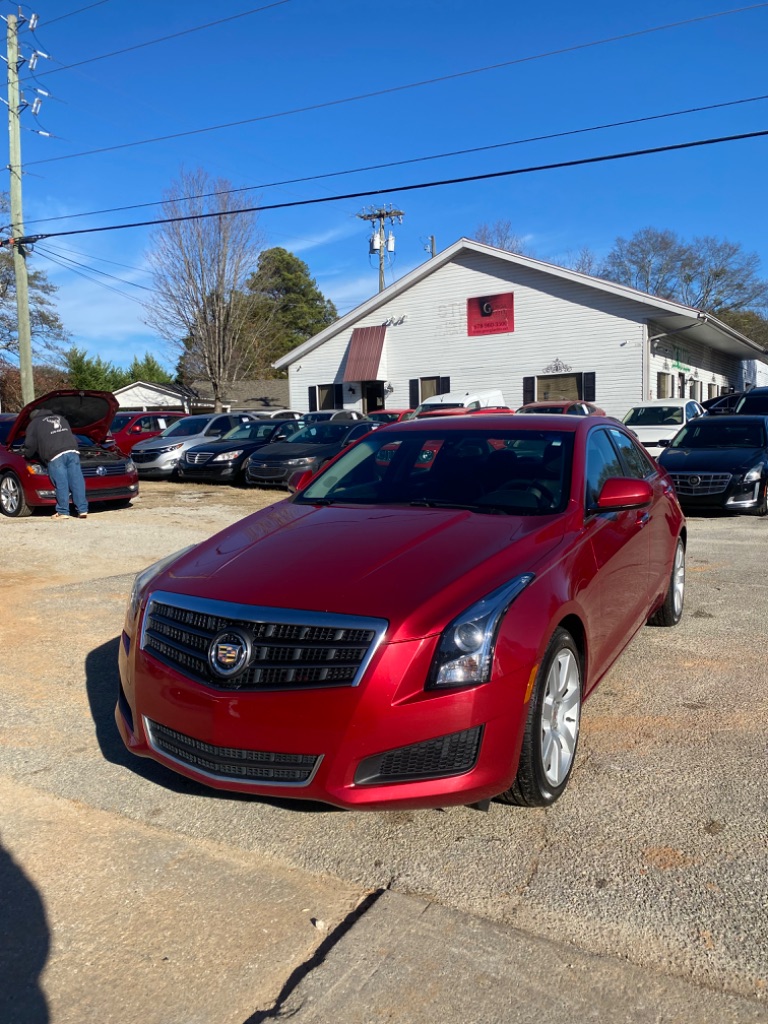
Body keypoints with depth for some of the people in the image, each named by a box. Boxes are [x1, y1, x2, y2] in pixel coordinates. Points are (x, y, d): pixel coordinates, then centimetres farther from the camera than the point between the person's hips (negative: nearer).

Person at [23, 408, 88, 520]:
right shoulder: (60, 418, 34)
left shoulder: (34, 424, 20)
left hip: (55, 456, -4)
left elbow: (30, 445, 18)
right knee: (77, 481, 1)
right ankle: (83, 510, 0)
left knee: (61, 485, -1)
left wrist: (28, 455, 36)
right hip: (72, 451, 4)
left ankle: (63, 512, 3)